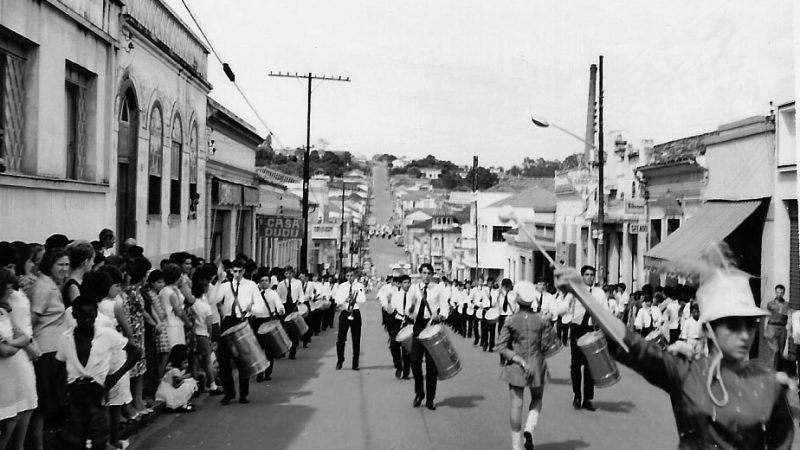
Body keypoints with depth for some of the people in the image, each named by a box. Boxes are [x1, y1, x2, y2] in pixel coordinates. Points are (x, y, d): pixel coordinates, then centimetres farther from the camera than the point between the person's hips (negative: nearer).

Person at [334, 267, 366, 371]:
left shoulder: (360, 286, 4)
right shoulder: (342, 286, 7)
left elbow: (363, 300, -9)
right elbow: (338, 301, -4)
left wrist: (354, 299, -22)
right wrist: (346, 299, -21)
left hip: (355, 313, -1)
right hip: (344, 313, 1)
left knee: (356, 339, 2)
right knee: (341, 338, -1)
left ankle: (355, 363, 9)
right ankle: (340, 361, 14)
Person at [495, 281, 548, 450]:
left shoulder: (510, 321, -7)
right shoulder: (541, 321, -5)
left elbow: (501, 348, -13)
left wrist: (519, 359, -14)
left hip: (515, 367, -1)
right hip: (537, 365, 1)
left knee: (516, 405, 6)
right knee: (537, 400, 22)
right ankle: (529, 429, -2)